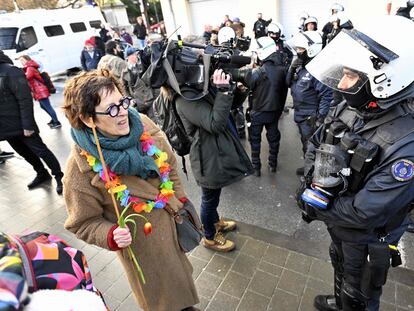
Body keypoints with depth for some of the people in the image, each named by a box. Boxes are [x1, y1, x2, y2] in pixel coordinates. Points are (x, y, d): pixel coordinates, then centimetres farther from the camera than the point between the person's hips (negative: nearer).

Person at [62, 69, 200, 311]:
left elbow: (170, 165, 0)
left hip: (174, 222, 5)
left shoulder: (143, 125, -16)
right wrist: (111, 236, -30)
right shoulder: (80, 169, -28)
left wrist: (182, 199, 1)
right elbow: (83, 223, -13)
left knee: (180, 275, 33)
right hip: (141, 245, -5)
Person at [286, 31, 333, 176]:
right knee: (305, 144, 23)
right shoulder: (301, 65, 5)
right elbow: (289, 83, 10)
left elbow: (326, 95, -24)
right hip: (300, 114, 9)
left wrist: (321, 118, -24)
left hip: (310, 117, -9)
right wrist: (292, 69, -8)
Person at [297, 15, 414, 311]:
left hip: (366, 239, -6)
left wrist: (316, 207, -21)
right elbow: (315, 145, -2)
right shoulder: (348, 108, -13)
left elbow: (365, 213, -34)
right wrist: (313, 185, -16)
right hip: (336, 221, 7)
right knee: (341, 268, 35)